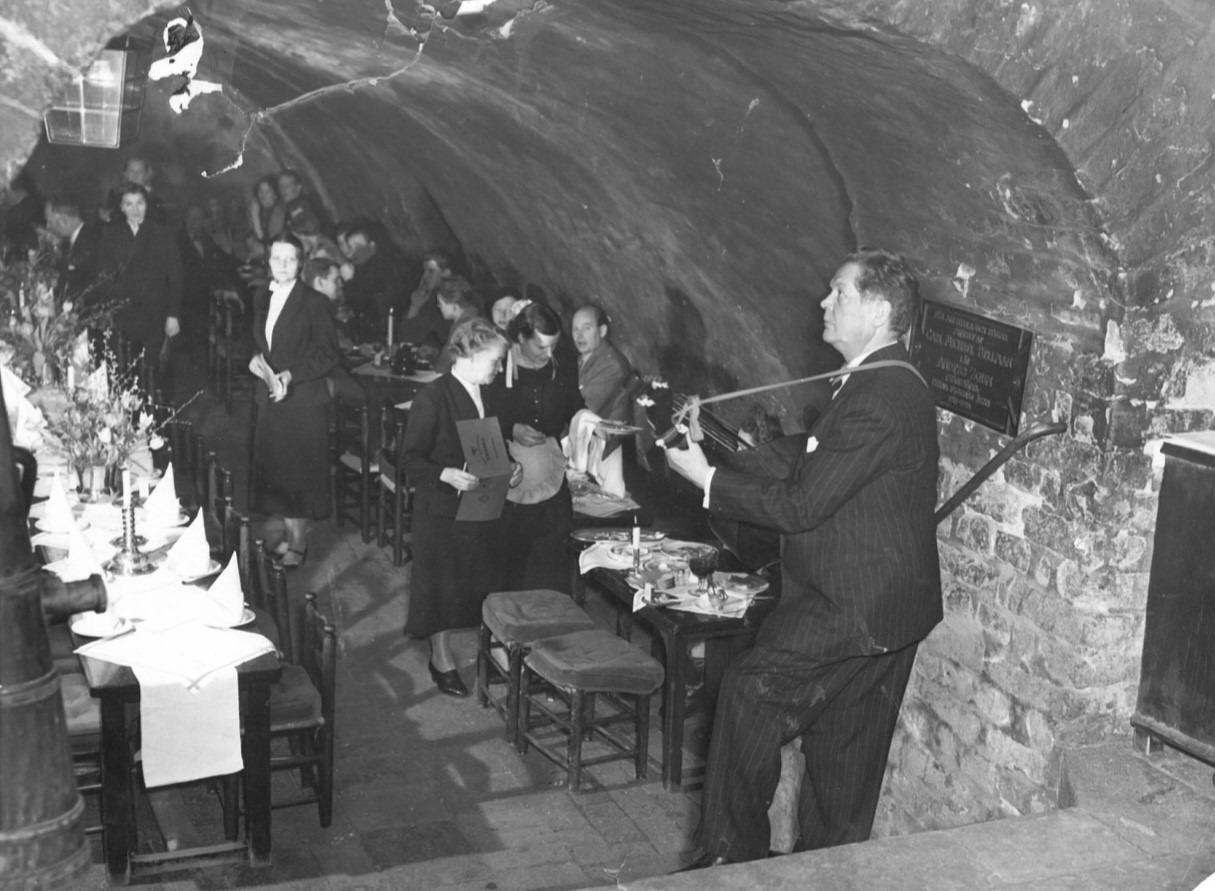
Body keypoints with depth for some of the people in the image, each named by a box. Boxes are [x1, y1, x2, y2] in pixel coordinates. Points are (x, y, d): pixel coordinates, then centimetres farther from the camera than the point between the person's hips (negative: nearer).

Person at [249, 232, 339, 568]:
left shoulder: (314, 303, -9)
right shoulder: (262, 299, 11)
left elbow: (327, 354, -11)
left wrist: (289, 376, -19)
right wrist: (256, 361, -1)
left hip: (303, 400, -6)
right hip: (269, 398, 6)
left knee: (301, 473, -1)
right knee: (274, 470, 9)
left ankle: (299, 543, 8)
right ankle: (289, 533, 23)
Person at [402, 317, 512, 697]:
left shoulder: (486, 395, 7)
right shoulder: (432, 397, -15)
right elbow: (412, 458, -14)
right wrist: (447, 474, -28)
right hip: (442, 507, -6)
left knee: (481, 578, 9)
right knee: (442, 583, 4)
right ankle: (442, 659, 17)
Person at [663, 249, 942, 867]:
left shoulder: (878, 398, -22)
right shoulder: (886, 385, 13)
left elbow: (800, 505, -22)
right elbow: (797, 459, 14)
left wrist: (707, 479, -13)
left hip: (859, 608, -10)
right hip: (877, 606, 10)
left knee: (753, 688, -13)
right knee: (842, 749, 18)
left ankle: (731, 855, -3)